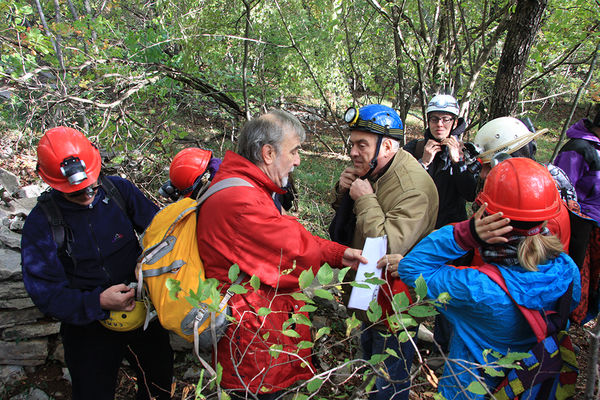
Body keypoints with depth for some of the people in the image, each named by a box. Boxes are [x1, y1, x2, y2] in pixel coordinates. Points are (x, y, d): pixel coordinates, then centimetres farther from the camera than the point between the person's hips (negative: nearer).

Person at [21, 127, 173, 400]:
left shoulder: (118, 190, -10)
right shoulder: (41, 224, -16)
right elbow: (47, 295, -16)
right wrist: (98, 302, -31)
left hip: (144, 311, 3)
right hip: (89, 329, -2)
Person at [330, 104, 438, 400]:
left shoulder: (413, 187, -29)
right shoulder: (369, 171, 0)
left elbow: (391, 247, -37)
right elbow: (344, 221, 11)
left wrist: (365, 199, -29)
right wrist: (343, 192, -10)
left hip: (395, 303, -9)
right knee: (370, 363, 30)